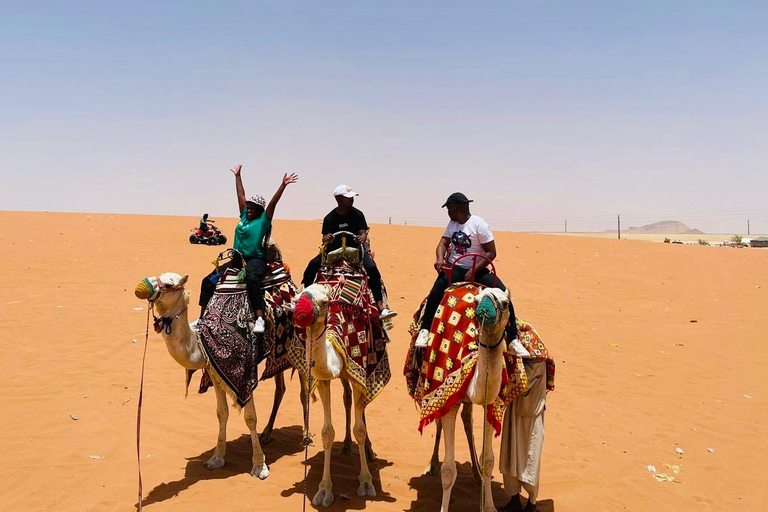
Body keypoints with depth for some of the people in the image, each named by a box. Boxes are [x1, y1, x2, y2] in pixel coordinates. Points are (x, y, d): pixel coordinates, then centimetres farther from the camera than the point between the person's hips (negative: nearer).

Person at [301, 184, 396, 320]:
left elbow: (363, 233, -5)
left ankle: (380, 307, -25)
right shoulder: (329, 218, 0)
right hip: (334, 250, 1)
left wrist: (362, 239, -30)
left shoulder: (357, 214, -1)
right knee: (313, 264, -20)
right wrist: (326, 239, -29)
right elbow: (325, 238, -4)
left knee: (372, 268, -26)